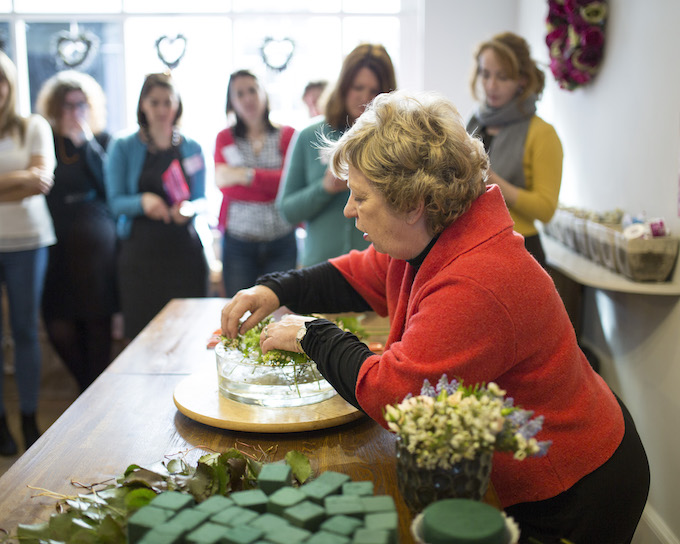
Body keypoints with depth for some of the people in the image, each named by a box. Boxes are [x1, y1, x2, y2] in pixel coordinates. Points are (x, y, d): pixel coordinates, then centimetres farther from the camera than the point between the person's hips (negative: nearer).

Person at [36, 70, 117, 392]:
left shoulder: (100, 140, 6)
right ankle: (88, 388, 18)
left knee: (96, 318, 0)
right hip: (57, 241, 2)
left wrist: (85, 142, -11)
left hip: (95, 238, -1)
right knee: (58, 324, -3)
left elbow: (110, 184, -9)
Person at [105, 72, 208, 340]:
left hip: (184, 250, 2)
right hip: (140, 254, -1)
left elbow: (202, 198, 10)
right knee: (142, 331, -3)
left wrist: (189, 208, -13)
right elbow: (115, 201, 1)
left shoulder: (192, 149, 10)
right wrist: (143, 201, -19)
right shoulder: (123, 147, 4)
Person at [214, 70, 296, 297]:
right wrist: (272, 184, -10)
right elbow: (223, 182, -5)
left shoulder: (287, 135, 5)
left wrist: (248, 175, -12)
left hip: (281, 242, -1)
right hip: (238, 242, 1)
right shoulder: (225, 138, 9)